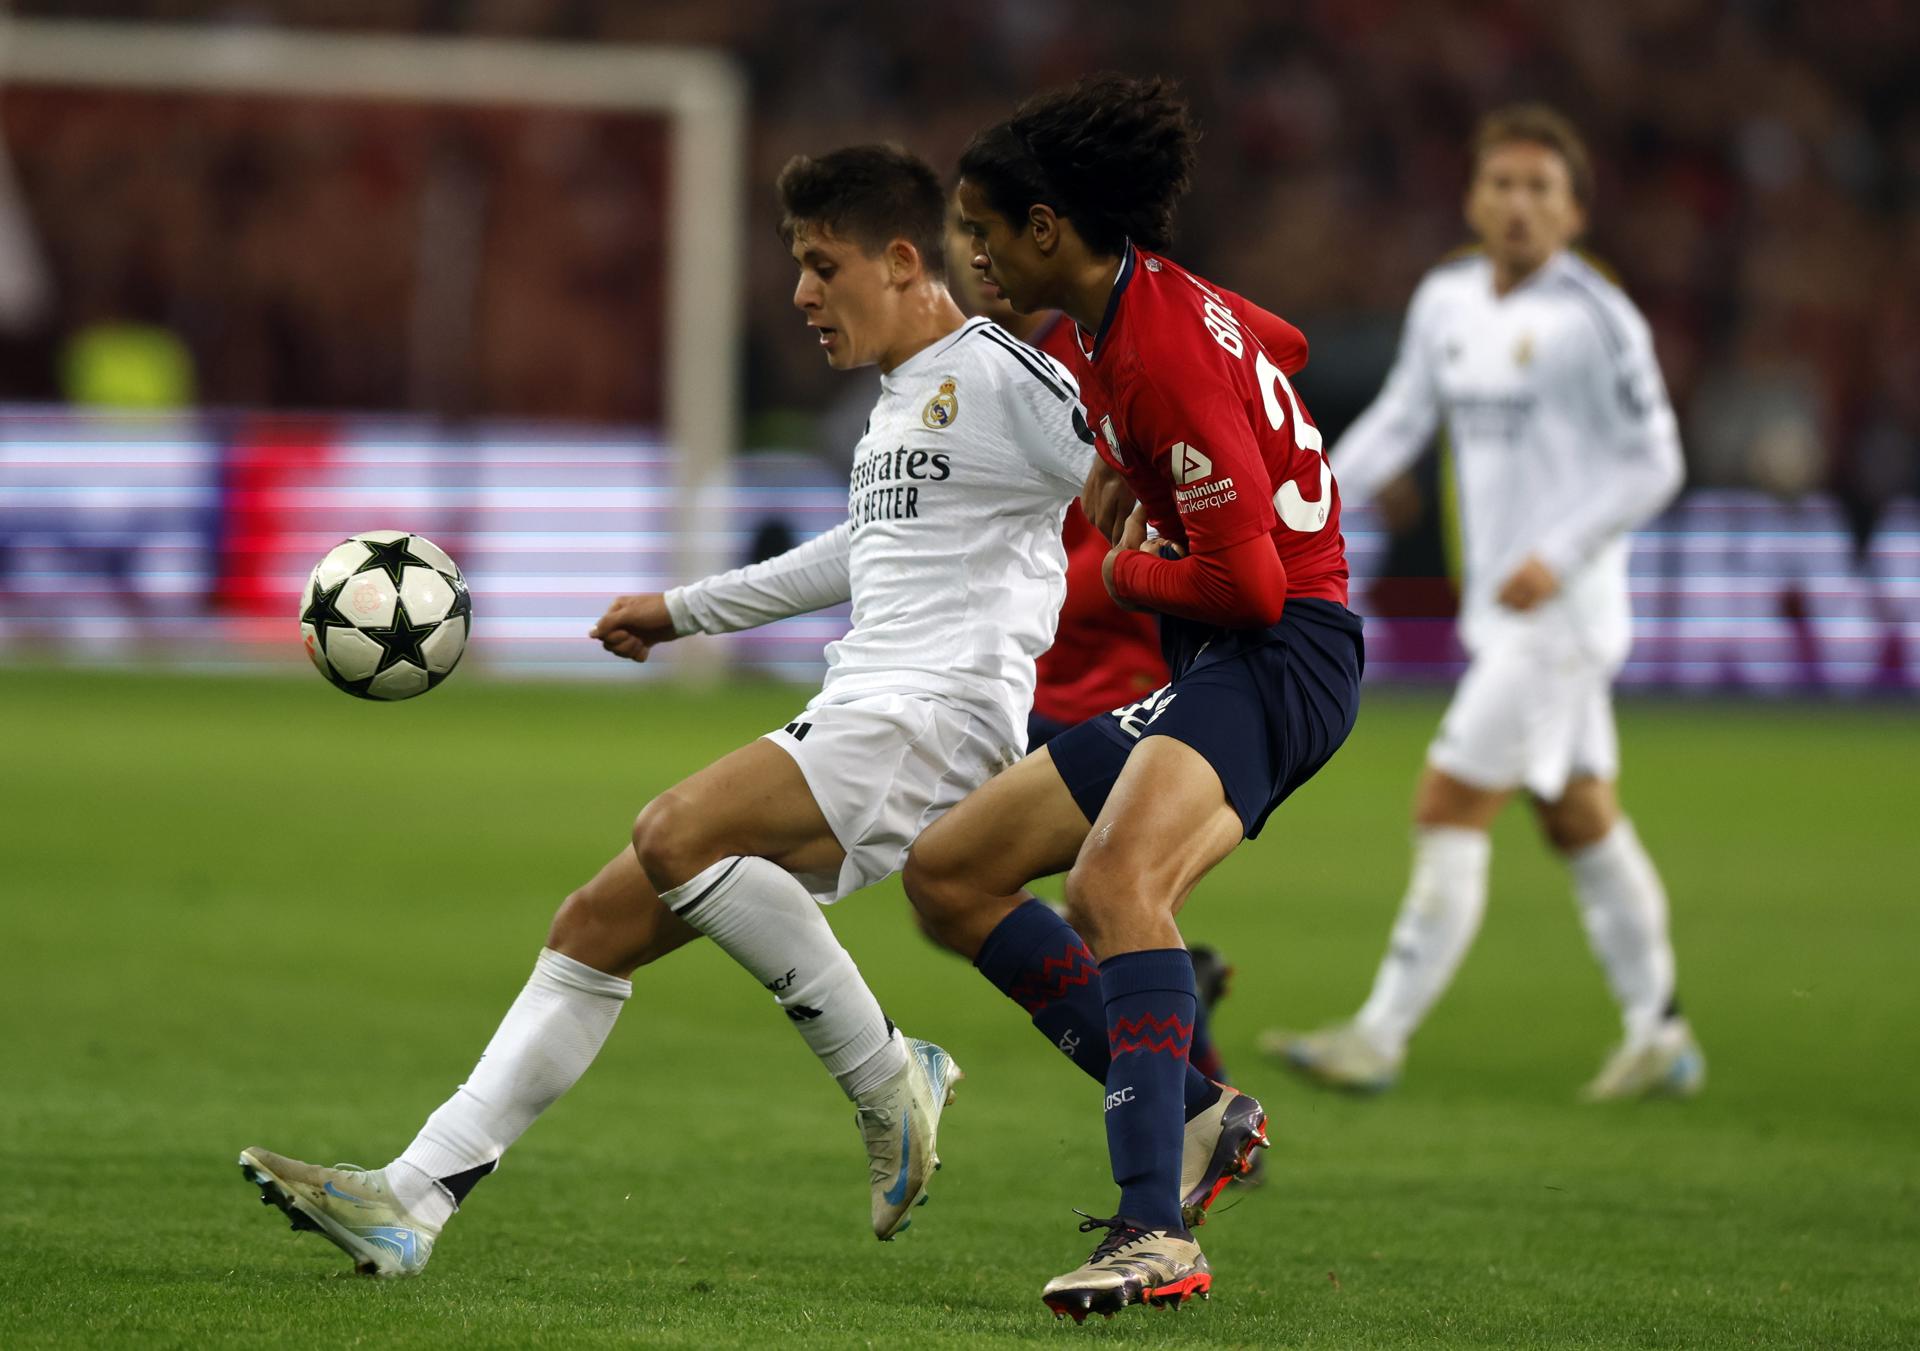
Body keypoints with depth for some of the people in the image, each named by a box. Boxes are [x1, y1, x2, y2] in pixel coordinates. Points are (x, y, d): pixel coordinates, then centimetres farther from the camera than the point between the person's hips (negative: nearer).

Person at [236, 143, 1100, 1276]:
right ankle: (415, 1200, 0)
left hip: (938, 716, -9)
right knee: (600, 924, 2)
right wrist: (684, 611, 43)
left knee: (676, 834, -30)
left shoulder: (996, 374, -7)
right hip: (851, 723, 10)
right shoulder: (900, 403, 22)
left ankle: (887, 1077, -14)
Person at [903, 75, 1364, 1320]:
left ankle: (1159, 1234, -47)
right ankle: (1189, 1114, -2)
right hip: (1206, 670, 11)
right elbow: (1274, 344, 33)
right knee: (948, 872, 9)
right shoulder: (1149, 301, 10)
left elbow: (1246, 583, -22)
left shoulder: (1164, 356, -19)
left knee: (1115, 878, -37)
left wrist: (1129, 574, -3)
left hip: (1279, 656, -11)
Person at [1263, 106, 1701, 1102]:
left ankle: (1381, 1036, -8)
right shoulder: (1447, 301, 8)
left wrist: (1560, 555, -20)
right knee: (1580, 821, 13)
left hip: (1562, 609, -8)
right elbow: (1401, 420, 14)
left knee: (1450, 805, -11)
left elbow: (1653, 463, -10)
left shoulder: (1594, 319, -13)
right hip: (1500, 609, 8)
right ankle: (1659, 1038, 23)